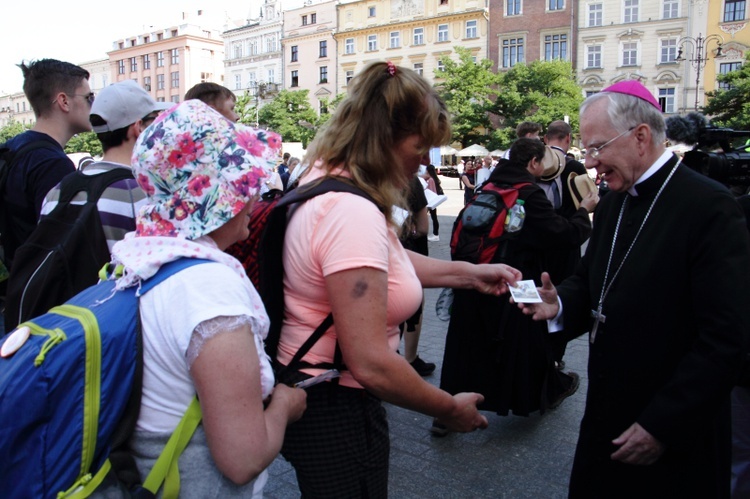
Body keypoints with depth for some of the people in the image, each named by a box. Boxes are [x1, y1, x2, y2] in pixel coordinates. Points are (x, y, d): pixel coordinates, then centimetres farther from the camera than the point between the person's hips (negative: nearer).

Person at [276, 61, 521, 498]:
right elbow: (371, 364, -31)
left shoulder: (326, 183, 3)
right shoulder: (352, 213, -29)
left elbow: (383, 261, 16)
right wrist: (451, 409, -15)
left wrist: (470, 274, 12)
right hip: (335, 411, -10)